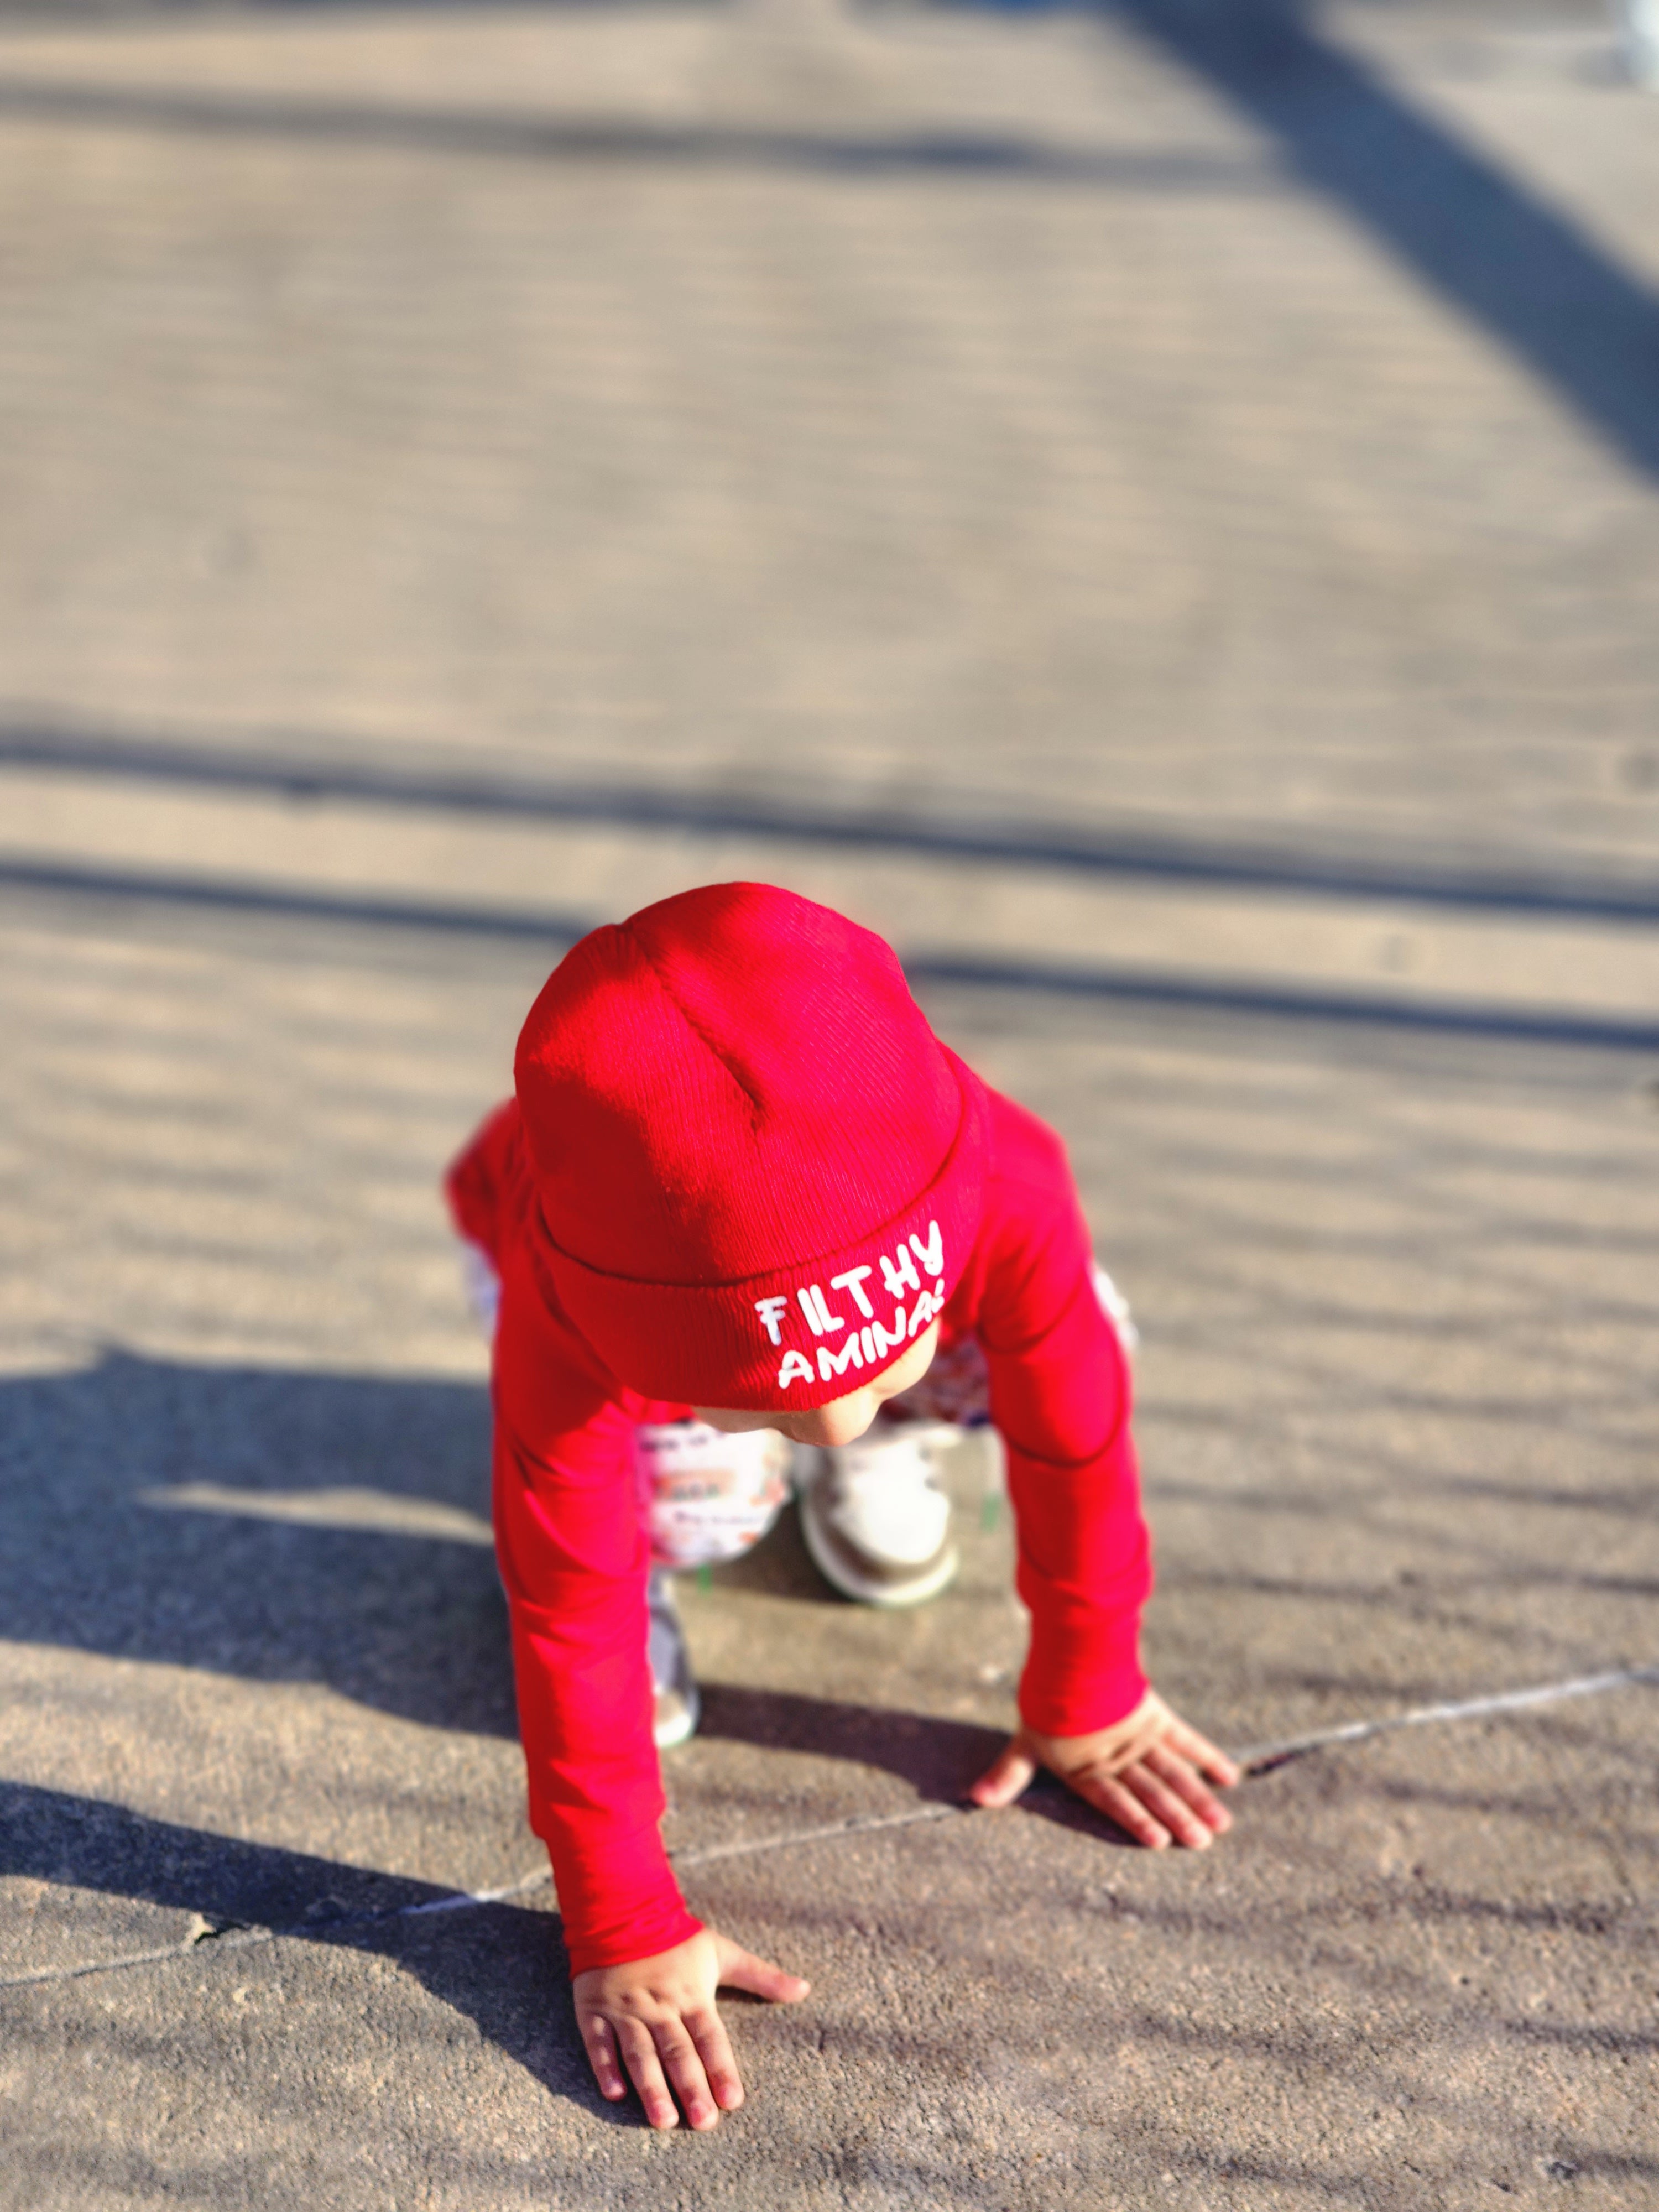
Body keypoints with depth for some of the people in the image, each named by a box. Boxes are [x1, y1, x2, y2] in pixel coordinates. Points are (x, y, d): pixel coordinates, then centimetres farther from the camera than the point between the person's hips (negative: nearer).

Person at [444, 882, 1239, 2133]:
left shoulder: (1004, 1189, -43)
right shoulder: (562, 1307, -47)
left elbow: (1076, 1441, -25)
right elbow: (569, 1618, -39)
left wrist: (1088, 1701, -11)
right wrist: (625, 1935, -36)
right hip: (604, 1269, -2)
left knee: (1059, 1356, -18)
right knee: (698, 1502, -27)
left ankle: (868, 1461, 11)